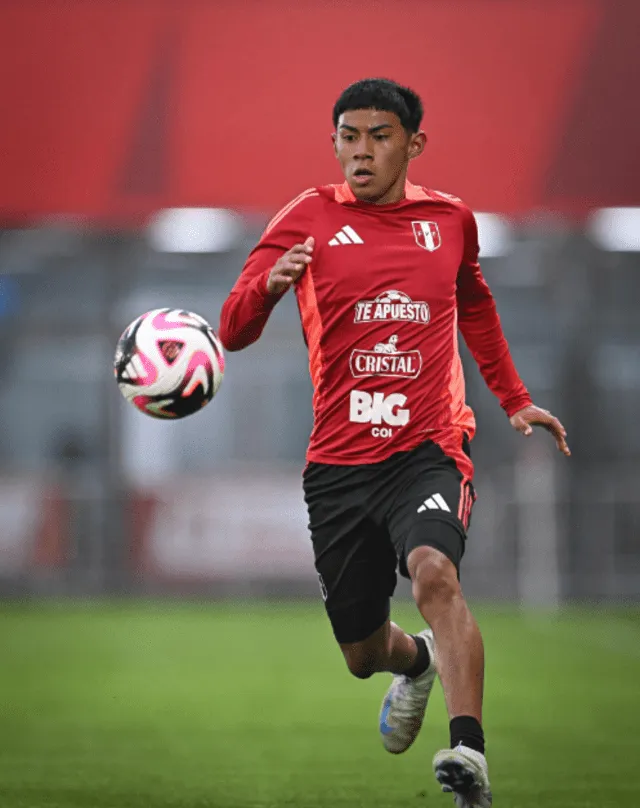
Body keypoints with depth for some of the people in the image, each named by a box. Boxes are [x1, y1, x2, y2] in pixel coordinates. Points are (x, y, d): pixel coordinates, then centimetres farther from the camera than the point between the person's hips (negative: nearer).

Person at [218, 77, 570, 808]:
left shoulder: (450, 219, 7)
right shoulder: (311, 217, 0)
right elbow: (233, 332, -8)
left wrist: (514, 400, 26)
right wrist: (270, 284, -29)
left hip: (428, 449, -1)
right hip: (338, 463, 1)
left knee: (435, 573, -32)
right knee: (362, 654, 12)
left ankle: (469, 750, -39)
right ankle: (416, 663, 48)